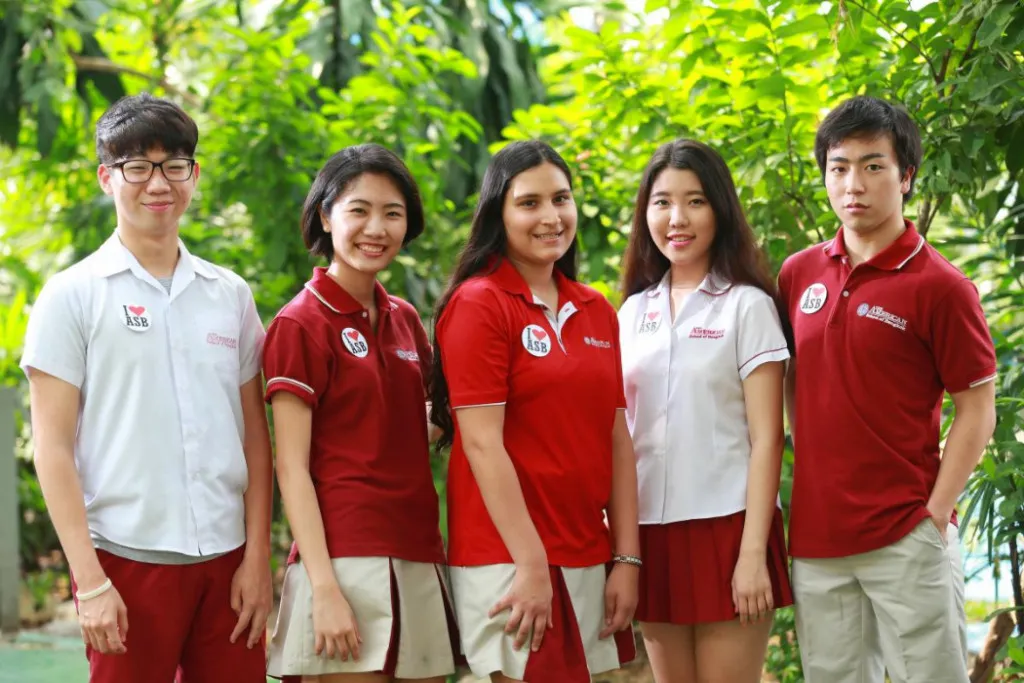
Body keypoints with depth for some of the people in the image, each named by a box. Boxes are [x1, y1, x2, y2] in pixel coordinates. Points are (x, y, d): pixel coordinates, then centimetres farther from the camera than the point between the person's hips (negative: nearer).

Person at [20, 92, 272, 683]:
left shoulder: (231, 295, 11)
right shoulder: (73, 295, 0)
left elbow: (254, 435, 12)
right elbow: (53, 447, -3)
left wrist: (258, 558, 4)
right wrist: (89, 581, -9)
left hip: (226, 560, 3)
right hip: (128, 560, -3)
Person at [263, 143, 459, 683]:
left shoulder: (405, 319, 13)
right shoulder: (301, 324, -6)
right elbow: (292, 468, -10)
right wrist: (324, 587, -17)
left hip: (419, 559, 6)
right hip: (344, 558, -6)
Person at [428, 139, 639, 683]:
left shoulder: (597, 312, 12)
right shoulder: (478, 305, -7)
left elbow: (618, 442, 11)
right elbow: (482, 444, -14)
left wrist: (626, 559, 4)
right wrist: (531, 565, -17)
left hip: (590, 559, 6)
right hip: (509, 558, -6)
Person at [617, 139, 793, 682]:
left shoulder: (746, 306, -3)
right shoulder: (634, 312, 11)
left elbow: (765, 439, -7)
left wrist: (753, 553, -13)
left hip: (726, 528, -4)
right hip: (651, 531, 5)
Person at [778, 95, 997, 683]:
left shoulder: (940, 287, -8)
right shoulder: (799, 274, 8)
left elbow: (977, 413, -6)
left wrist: (934, 516, -11)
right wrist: (812, 474, 10)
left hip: (907, 540, -5)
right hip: (816, 539, 5)